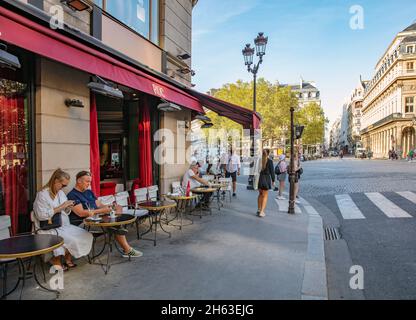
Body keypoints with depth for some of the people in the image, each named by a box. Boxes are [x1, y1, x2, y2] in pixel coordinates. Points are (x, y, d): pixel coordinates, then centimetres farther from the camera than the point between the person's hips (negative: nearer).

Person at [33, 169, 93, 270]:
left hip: (65, 226, 8)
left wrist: (68, 207, -3)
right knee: (71, 239, -28)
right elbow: (41, 215, -22)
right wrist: (60, 207, -22)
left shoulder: (61, 192, 13)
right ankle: (57, 261, -1)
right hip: (50, 229, -7)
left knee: (87, 235, -11)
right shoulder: (42, 194, -11)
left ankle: (68, 259, 3)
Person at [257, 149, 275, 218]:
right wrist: (273, 180, 5)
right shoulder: (269, 161, -9)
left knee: (260, 194, 20)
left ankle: (259, 210, 27)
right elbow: (272, 171, -6)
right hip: (266, 179, -3)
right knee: (265, 196, 6)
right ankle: (261, 212, 2)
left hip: (259, 178, 4)